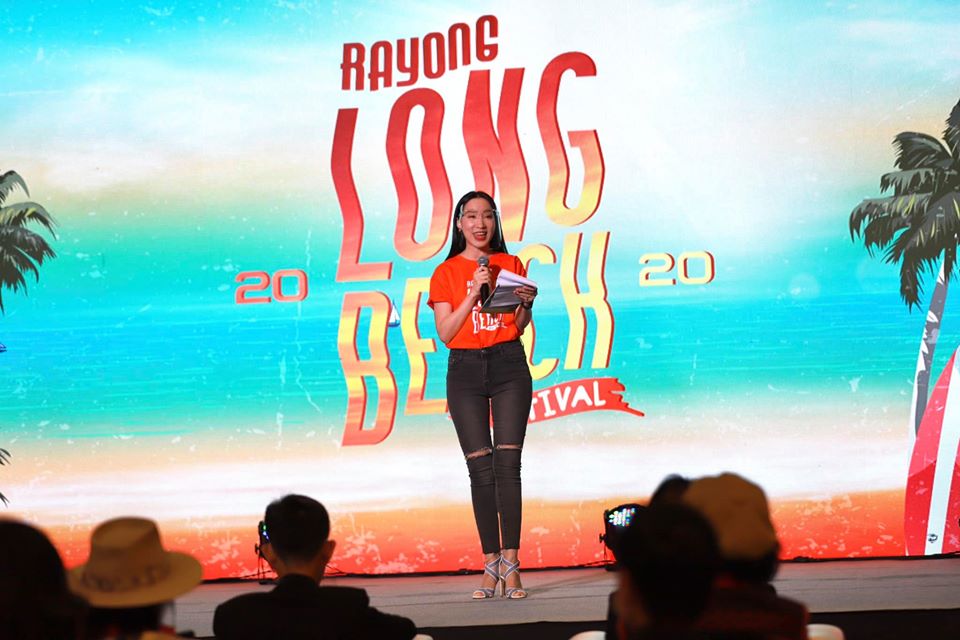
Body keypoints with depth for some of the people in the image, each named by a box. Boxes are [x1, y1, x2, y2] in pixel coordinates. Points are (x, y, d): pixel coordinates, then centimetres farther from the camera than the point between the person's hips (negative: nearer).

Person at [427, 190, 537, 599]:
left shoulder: (511, 265, 9)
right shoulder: (446, 273, 6)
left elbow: (519, 327, 11)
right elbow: (446, 333, -2)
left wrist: (526, 304, -10)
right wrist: (474, 293, -10)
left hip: (509, 366, 0)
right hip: (466, 370, 0)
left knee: (507, 463, -9)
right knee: (481, 469, -3)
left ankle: (511, 563, -10)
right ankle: (491, 565, -1)